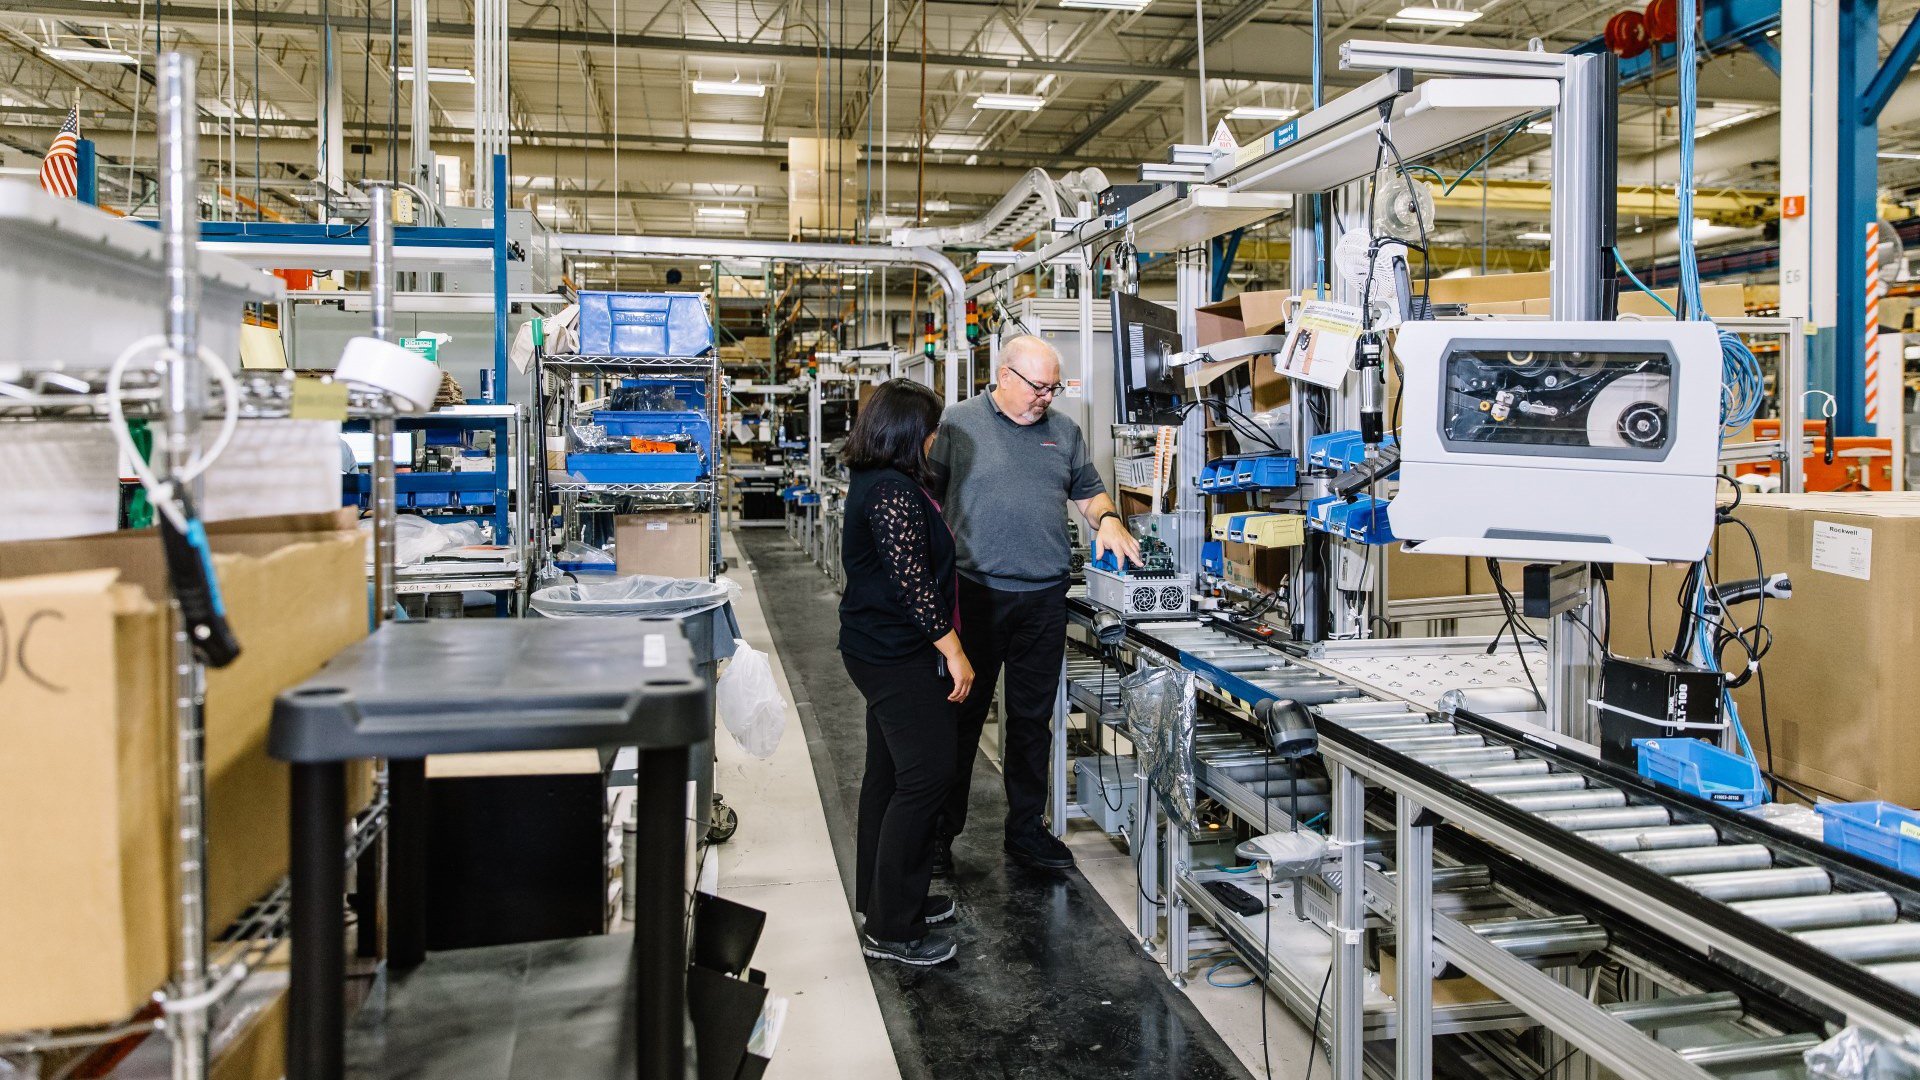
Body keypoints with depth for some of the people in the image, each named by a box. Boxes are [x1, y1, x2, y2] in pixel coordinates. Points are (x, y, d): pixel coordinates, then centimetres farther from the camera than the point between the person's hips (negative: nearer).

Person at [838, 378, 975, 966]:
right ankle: (890, 928, -1)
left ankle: (883, 897, 31)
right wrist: (953, 651, -20)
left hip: (878, 651, 11)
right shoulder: (894, 492, -20)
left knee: (889, 774, 18)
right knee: (925, 777, -7)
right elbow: (913, 582, -24)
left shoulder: (873, 482, 13)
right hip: (901, 657, -11)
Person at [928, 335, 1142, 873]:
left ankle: (1026, 829, 24)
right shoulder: (958, 424, -1)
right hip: (975, 593, -4)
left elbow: (1088, 490, 22)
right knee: (961, 716, 4)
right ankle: (940, 831, 17)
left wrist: (1107, 519, -1)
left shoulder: (1063, 431, 13)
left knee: (1033, 720, 12)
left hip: (1044, 599, 4)